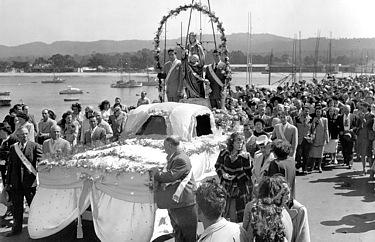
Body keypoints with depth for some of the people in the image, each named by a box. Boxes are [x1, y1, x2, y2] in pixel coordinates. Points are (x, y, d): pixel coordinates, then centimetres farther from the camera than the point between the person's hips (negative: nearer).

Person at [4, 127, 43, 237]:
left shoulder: (35, 146, -4)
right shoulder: (13, 148, 9)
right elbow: (10, 165, 13)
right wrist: (8, 182, 13)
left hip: (30, 182, -4)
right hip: (16, 183, 4)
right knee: (16, 206, 13)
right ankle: (16, 228, 25)